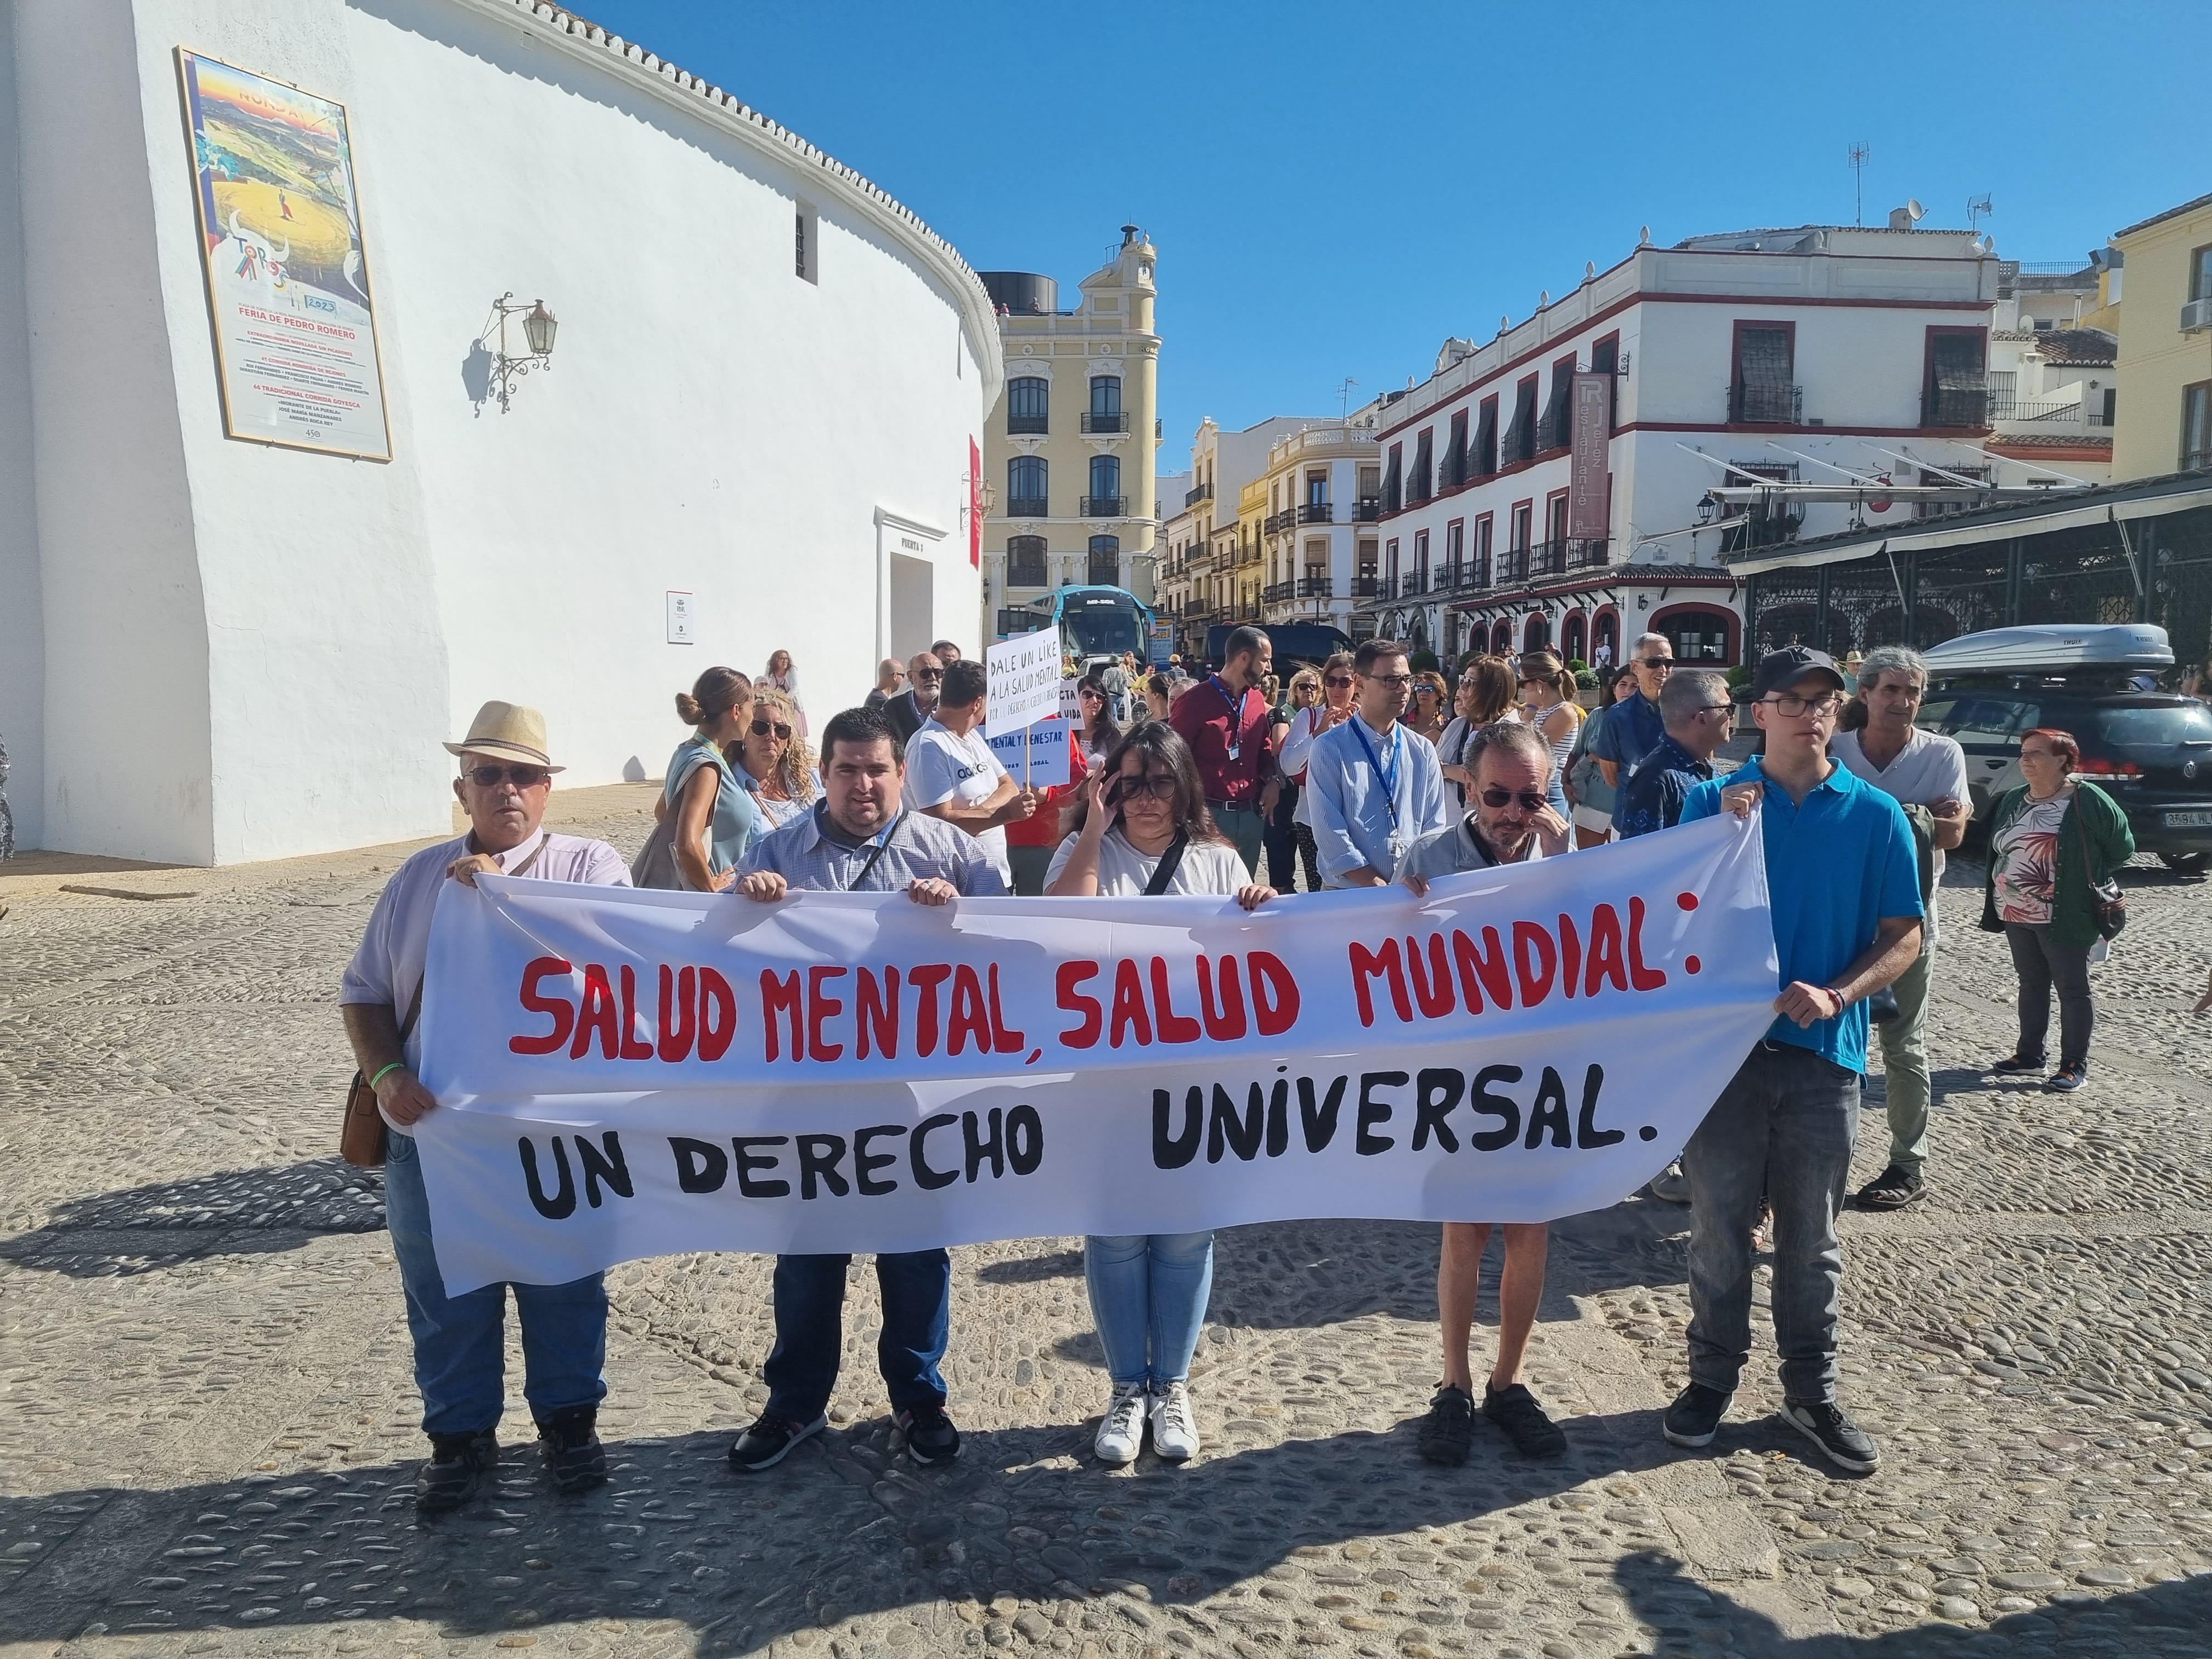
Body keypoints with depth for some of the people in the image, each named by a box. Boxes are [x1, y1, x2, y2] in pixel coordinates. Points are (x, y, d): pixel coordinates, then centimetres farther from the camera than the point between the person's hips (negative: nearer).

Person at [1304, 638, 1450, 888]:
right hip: (1347, 895, -3)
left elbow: (1434, 826, 6)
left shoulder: (1423, 751, 8)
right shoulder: (1329, 748, -5)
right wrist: (1379, 888, -16)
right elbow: (1330, 833, -12)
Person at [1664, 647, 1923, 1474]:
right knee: (1719, 1226, 9)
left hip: (1825, 1051, 1)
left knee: (1812, 1237, 12)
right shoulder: (1714, 801, 0)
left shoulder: (1876, 815, 1)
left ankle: (1811, 1392, 26)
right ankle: (1713, 1377, 24)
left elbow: (1904, 935, 2)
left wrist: (1836, 995, -14)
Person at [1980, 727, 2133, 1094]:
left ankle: (2075, 1065, 12)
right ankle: (2030, 1054, 27)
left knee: (2072, 989, 3)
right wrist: (1998, 895, 10)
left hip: (2065, 918, -7)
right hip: (2016, 915, 7)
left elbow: (2122, 848, -4)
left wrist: (2088, 883, -1)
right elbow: (1997, 851, 19)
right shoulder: (2011, 800, 9)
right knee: (2031, 984, 16)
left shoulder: (2089, 801, -12)